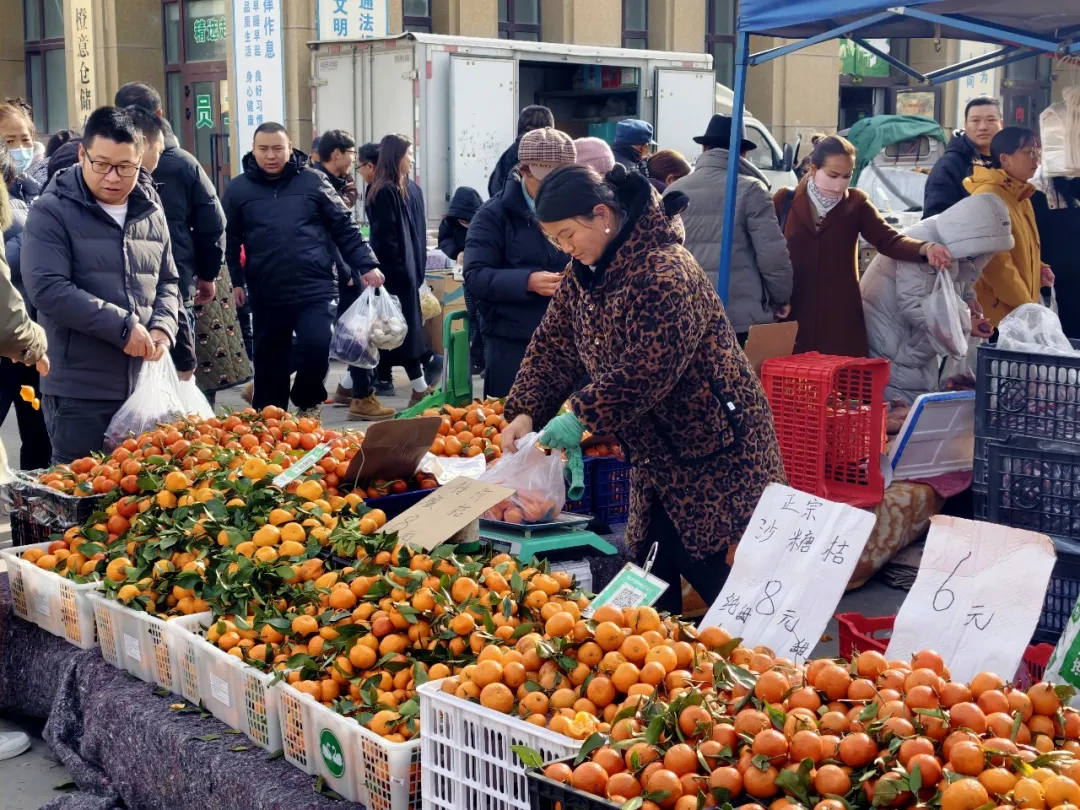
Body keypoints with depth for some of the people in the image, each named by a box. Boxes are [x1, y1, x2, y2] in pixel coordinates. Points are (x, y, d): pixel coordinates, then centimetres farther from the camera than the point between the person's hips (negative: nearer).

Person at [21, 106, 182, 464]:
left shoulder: (151, 214, 10)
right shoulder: (52, 212, -7)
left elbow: (167, 283, 17)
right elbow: (47, 288, -17)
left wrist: (162, 328, -4)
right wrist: (123, 326, -20)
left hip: (144, 387, 5)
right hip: (79, 394, -5)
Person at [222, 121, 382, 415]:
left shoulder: (313, 181, 4)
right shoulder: (238, 189, 6)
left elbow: (344, 227, 6)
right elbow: (230, 240, 11)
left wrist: (366, 265, -1)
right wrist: (235, 281, 2)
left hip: (315, 288, -1)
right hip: (266, 294, 2)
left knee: (315, 346, -16)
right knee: (269, 362, 8)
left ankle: (307, 402, 12)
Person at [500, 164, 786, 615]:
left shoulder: (665, 273, -23)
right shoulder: (583, 274, 5)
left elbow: (648, 368, -30)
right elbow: (553, 346, 7)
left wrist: (583, 414, -29)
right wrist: (526, 411, -7)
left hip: (710, 446, -8)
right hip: (655, 449, 9)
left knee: (698, 560, -7)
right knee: (650, 563, 9)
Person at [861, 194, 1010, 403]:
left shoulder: (952, 241, 3)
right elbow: (914, 307, -29)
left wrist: (967, 299, -2)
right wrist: (964, 325, -26)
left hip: (917, 342, 10)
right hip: (891, 345, -10)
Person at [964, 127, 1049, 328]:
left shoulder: (1020, 196, 15)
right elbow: (996, 262, -22)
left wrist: (1038, 268, 7)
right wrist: (1023, 307, -19)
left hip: (1020, 311, 10)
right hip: (998, 313, -9)